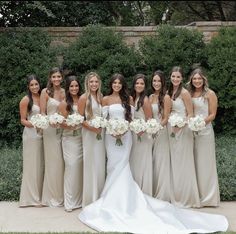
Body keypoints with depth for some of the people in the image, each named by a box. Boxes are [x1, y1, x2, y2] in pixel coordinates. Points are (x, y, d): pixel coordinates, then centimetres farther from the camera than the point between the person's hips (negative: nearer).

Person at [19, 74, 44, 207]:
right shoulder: (26, 100, -5)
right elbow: (23, 120, -5)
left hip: (42, 135, 5)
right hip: (31, 135, -5)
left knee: (41, 165, 9)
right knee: (32, 165, -1)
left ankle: (40, 195, 19)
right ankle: (32, 197, 6)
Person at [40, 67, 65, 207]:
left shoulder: (65, 92, 10)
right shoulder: (46, 92, -1)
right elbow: (42, 113, -3)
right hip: (50, 129, -4)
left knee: (62, 162, 6)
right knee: (53, 162, -1)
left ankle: (62, 194, 17)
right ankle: (52, 196, 10)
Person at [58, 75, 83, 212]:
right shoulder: (64, 104, -1)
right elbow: (62, 123, -3)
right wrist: (70, 125, -20)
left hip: (82, 137, 3)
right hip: (70, 138, -3)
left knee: (81, 167, 4)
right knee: (71, 166, -7)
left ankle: (80, 199, 16)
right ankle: (70, 201, 1)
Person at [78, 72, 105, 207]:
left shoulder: (100, 97, 10)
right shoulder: (84, 98, -7)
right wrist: (92, 128, -19)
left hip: (101, 133, 6)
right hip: (89, 133, -6)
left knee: (101, 164, 9)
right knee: (91, 165, -2)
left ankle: (99, 197, 21)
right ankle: (90, 198, 9)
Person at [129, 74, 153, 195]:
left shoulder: (145, 100, -11)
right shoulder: (131, 98, 9)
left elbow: (150, 120, -11)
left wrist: (142, 130, -23)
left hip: (142, 136, -7)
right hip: (132, 135, 7)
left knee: (142, 165, 0)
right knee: (133, 164, 10)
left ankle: (144, 193, 11)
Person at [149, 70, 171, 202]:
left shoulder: (166, 97, -8)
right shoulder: (151, 97, 12)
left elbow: (166, 119, -9)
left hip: (161, 132, -6)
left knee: (161, 163, 0)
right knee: (152, 163, 8)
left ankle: (163, 196, 9)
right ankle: (154, 194, 17)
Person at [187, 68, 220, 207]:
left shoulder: (210, 94, -1)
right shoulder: (189, 94, 11)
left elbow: (212, 115, -5)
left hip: (205, 131, -4)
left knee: (204, 163, -1)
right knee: (193, 163, 7)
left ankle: (207, 197, 9)